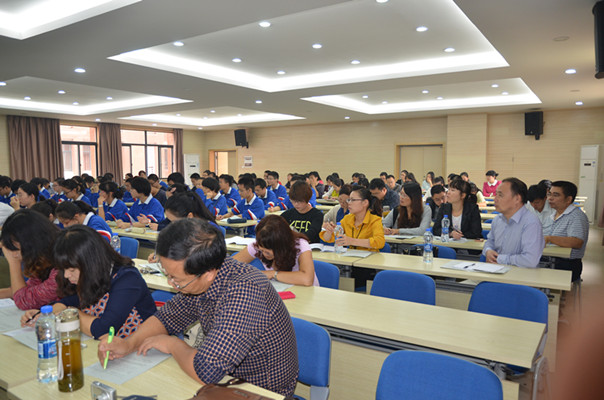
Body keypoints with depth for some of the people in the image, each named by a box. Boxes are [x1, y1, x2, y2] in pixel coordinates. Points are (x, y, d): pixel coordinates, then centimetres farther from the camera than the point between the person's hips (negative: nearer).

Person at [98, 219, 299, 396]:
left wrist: (172, 344, -17)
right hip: (226, 378, 7)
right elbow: (167, 317, 8)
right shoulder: (197, 279, -8)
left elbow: (206, 372, -37)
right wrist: (128, 344, -10)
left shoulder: (243, 292, -35)